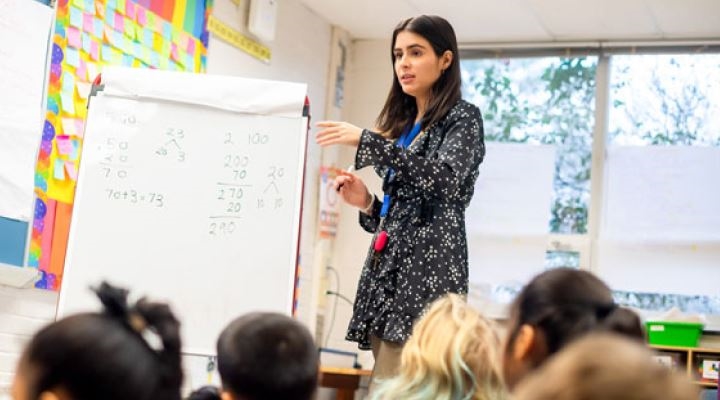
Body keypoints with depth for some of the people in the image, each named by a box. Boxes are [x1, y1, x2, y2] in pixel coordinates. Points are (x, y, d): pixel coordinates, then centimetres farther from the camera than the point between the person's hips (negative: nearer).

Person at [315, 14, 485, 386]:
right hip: (387, 268, 8)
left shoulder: (462, 117, 0)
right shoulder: (402, 123, 21)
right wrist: (367, 203, 3)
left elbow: (444, 181, -20)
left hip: (428, 268, -8)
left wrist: (367, 141, -21)